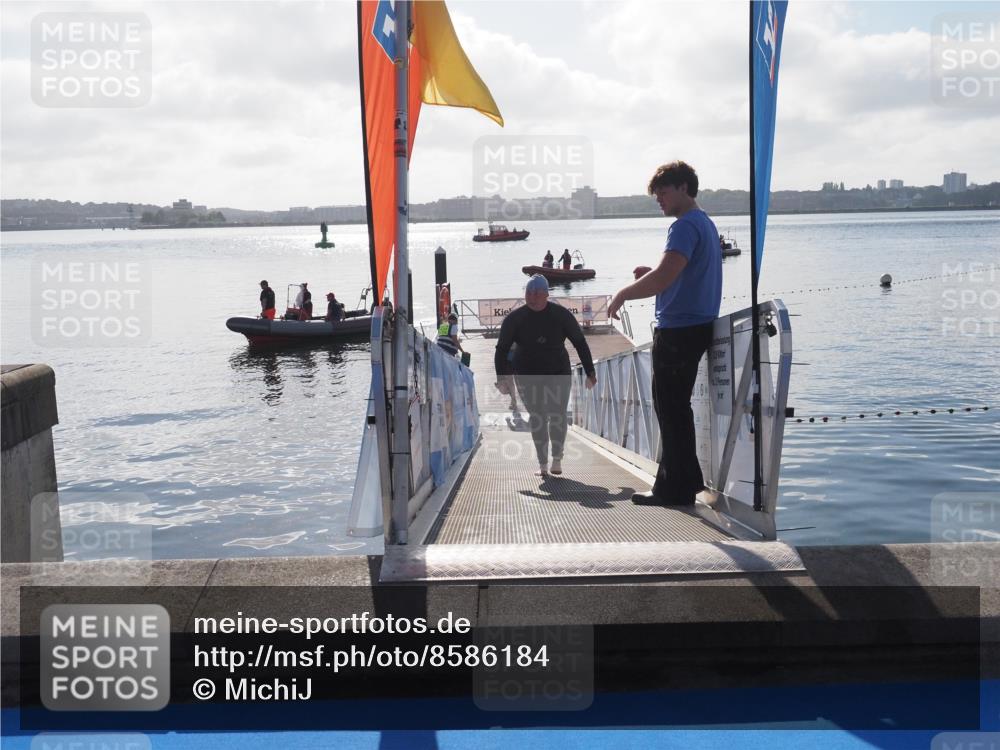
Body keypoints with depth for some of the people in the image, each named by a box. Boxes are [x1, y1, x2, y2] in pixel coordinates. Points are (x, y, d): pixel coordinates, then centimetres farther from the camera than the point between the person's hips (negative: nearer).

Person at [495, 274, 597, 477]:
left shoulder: (561, 315, -4)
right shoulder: (514, 319, -4)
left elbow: (580, 343, 3)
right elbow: (502, 349, 1)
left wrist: (590, 372, -1)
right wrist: (502, 378, -9)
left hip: (558, 375, 0)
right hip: (528, 378, 0)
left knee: (557, 416, -7)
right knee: (536, 419, -1)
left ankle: (557, 460, 8)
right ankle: (542, 464, 6)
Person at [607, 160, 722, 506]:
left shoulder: (686, 226, -15)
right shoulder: (705, 224, 18)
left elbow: (663, 278, -26)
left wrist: (623, 293, -13)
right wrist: (651, 274, 9)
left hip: (678, 331, -10)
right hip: (697, 326, 10)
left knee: (671, 410, -4)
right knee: (676, 408, 18)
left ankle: (675, 489, 1)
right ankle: (686, 480, 25)